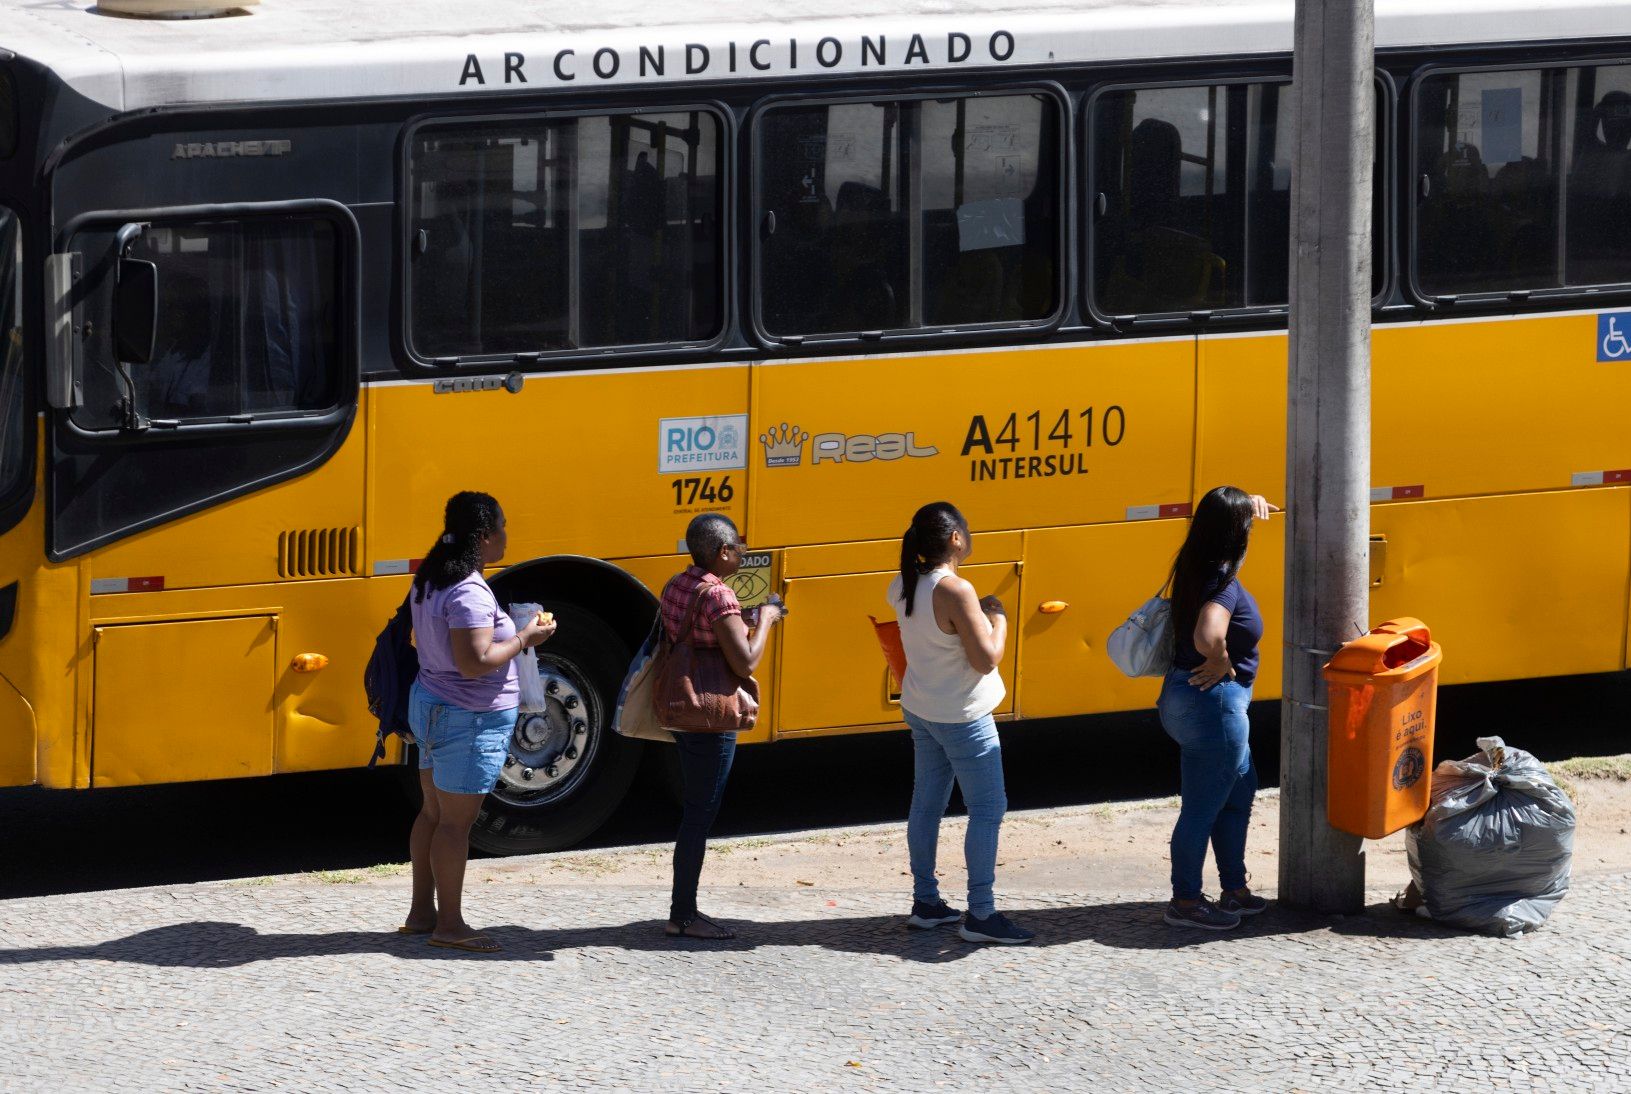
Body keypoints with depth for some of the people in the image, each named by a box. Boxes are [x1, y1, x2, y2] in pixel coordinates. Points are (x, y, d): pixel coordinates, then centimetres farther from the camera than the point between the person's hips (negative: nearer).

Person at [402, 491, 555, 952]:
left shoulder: (430, 581, 6)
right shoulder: (469, 593, -24)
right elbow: (475, 662, -30)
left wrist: (512, 633, 15)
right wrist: (524, 639, -16)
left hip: (429, 704, 10)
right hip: (470, 720, -10)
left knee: (433, 812, 17)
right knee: (456, 820, -2)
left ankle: (421, 912, 24)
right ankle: (449, 924, 5)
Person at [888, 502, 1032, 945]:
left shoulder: (906, 586, 0)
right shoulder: (955, 592, -24)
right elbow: (986, 659, -24)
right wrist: (998, 618, -9)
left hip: (920, 710, 8)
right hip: (962, 719, -8)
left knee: (926, 804, 15)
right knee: (987, 809, -2)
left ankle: (924, 902, 23)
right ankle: (980, 915, -2)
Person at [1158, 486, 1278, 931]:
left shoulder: (1196, 567, 4)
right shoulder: (1223, 582, -23)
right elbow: (1207, 636, -40)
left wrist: (1247, 505, 13)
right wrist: (1221, 664, -19)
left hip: (1184, 696, 10)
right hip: (1214, 701, -10)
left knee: (1239, 790, 23)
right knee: (1203, 806, 2)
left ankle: (1235, 890, 32)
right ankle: (1185, 902, 12)